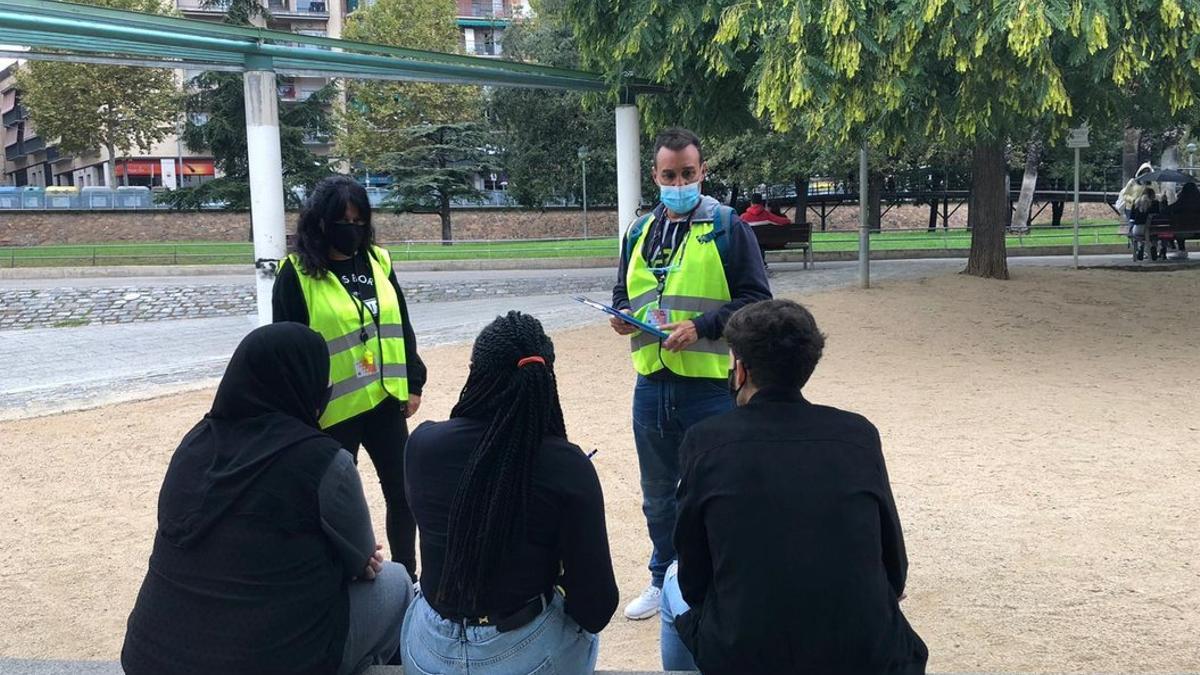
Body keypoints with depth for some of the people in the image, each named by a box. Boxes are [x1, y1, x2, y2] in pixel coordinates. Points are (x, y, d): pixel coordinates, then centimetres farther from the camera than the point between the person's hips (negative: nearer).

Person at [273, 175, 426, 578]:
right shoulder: (297, 272, -8)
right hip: (333, 409, -4)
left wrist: (413, 383, 10)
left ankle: (407, 577, 25)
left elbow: (400, 327, 13)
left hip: (385, 401, 5)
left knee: (404, 493, 9)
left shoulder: (378, 262, 7)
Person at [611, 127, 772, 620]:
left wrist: (700, 327, -19)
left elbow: (755, 299, -8)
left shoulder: (727, 227, -5)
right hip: (651, 385, 6)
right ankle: (663, 580, 35)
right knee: (657, 494, 18)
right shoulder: (640, 231, 12)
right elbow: (624, 292, 23)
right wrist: (622, 314, 0)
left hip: (709, 385, -5)